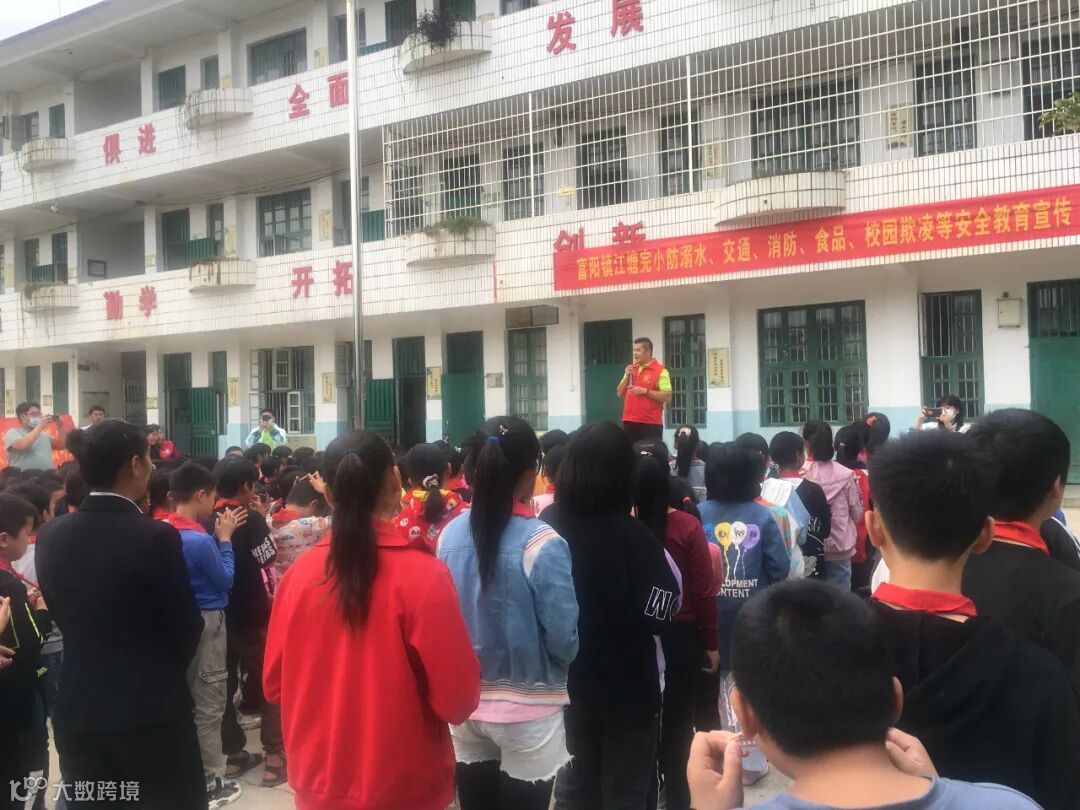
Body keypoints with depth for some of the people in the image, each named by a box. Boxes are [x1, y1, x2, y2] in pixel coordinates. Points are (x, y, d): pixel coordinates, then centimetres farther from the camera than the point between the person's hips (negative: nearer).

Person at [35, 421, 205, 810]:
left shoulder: (51, 536, -1)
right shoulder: (155, 536, -17)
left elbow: (63, 615, 8)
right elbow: (186, 627, -9)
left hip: (78, 711, 5)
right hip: (152, 711, -5)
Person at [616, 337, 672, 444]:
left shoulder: (660, 371, -5)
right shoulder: (631, 369, 15)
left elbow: (667, 397, -13)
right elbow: (619, 394, 14)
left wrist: (644, 391, -18)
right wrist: (627, 377, -1)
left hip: (651, 423, -6)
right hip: (629, 422, 6)